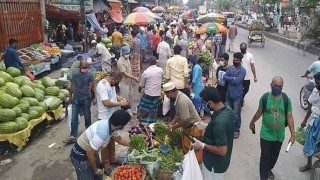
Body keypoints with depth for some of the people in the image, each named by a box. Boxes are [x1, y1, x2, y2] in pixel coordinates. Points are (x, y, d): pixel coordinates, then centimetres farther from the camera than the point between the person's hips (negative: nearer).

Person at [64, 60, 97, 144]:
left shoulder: (89, 74, -9)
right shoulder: (75, 73, -3)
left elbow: (93, 86, -7)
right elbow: (72, 85, 8)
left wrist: (95, 97, -13)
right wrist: (70, 95, 12)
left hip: (86, 98, -2)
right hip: (76, 98, 2)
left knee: (87, 117, 10)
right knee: (74, 118, 0)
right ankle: (72, 137, 3)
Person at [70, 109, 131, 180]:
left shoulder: (111, 125, -12)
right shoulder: (102, 133, -38)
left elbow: (119, 139, 9)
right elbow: (90, 154, -28)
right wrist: (95, 170, -13)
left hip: (92, 152, 8)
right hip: (80, 156, -8)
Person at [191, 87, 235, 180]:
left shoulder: (218, 121, -36)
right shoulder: (228, 110, -8)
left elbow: (222, 151, -30)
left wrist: (202, 145, -21)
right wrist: (207, 126, 8)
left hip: (215, 164, -8)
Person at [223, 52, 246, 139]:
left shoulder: (242, 70, -10)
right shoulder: (230, 68, 8)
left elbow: (237, 81, -20)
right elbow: (224, 77, -4)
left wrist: (229, 79, -6)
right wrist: (233, 78, -15)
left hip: (237, 94, -6)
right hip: (228, 93, 6)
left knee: (236, 114, 3)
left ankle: (237, 130, 17)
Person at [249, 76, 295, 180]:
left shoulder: (286, 99, -10)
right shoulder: (265, 97, -13)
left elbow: (289, 117, -5)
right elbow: (259, 112, 2)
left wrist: (292, 134, -6)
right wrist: (252, 123, 13)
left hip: (279, 135, 2)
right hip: (266, 134, -2)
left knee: (274, 156, 22)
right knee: (265, 157, 2)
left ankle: (269, 169, 49)